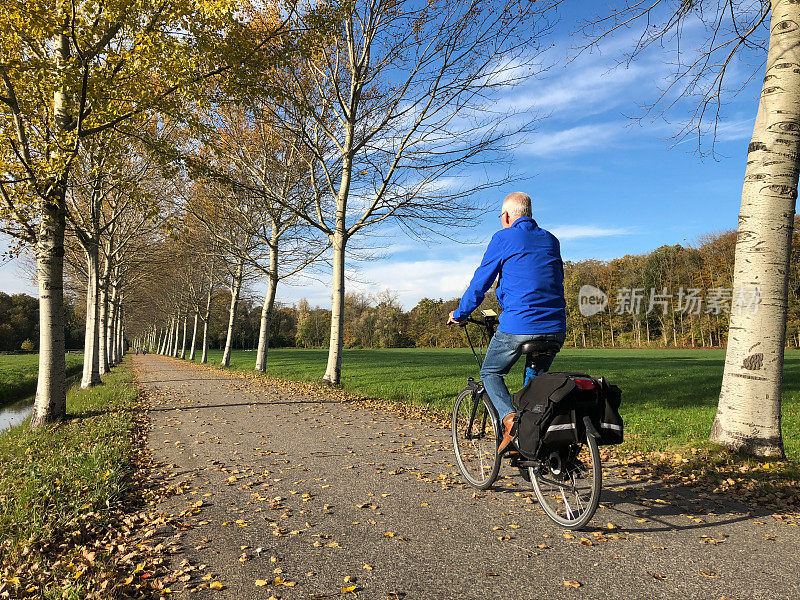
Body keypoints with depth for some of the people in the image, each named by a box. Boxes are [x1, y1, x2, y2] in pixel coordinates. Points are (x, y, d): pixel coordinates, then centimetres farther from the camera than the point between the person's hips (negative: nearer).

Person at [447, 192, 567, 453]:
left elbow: (481, 280, 2)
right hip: (556, 328, 6)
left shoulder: (503, 238, 0)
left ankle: (510, 418, -8)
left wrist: (460, 313, 16)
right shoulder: (551, 240, 17)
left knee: (490, 373, 14)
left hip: (518, 325, -6)